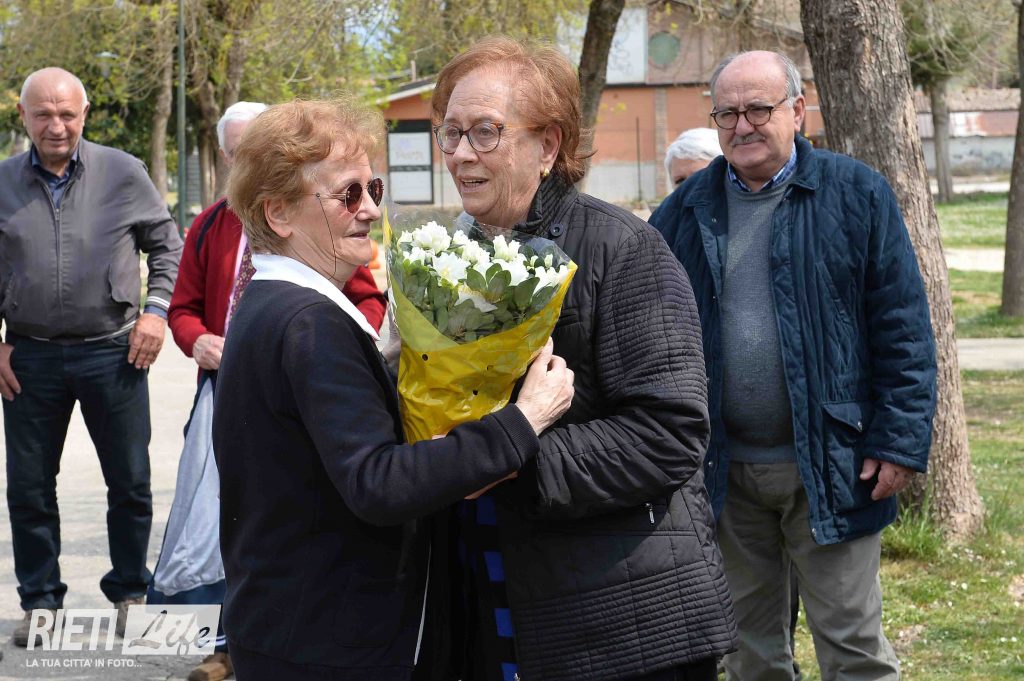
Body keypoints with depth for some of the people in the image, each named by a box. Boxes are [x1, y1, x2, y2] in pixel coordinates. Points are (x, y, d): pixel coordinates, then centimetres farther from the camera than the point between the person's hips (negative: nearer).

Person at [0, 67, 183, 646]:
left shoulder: (122, 173, -1)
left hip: (111, 352, -1)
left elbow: (167, 246, 8)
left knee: (130, 483, 6)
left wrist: (156, 312, -3)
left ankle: (130, 592, 22)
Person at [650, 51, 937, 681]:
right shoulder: (687, 210, 6)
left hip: (828, 465, -3)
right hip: (725, 471, 3)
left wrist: (901, 441, -10)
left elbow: (904, 328, -4)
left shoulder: (856, 195, -2)